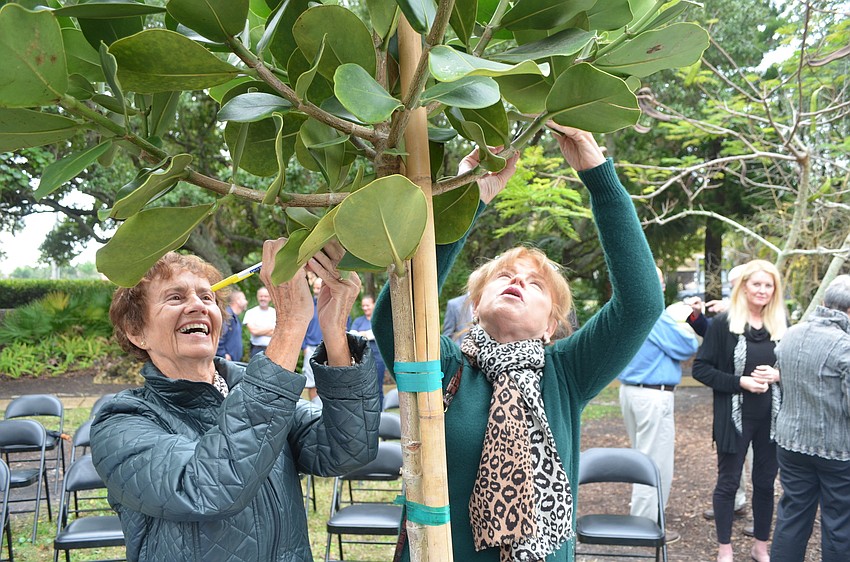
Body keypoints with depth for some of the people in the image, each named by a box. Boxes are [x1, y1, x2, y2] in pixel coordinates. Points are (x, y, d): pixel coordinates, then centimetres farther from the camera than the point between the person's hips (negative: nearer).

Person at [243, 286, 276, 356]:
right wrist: (270, 328, -2)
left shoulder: (275, 313, 6)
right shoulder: (251, 312, 4)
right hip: (257, 350, -1)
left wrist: (259, 330, -6)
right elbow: (253, 330, -8)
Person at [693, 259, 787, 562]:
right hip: (734, 417, -4)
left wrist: (778, 375, -9)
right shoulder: (723, 323, -8)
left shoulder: (781, 326, 4)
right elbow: (701, 368, -9)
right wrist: (740, 382, -19)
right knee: (728, 482, 8)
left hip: (772, 417, 4)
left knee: (765, 482, 13)